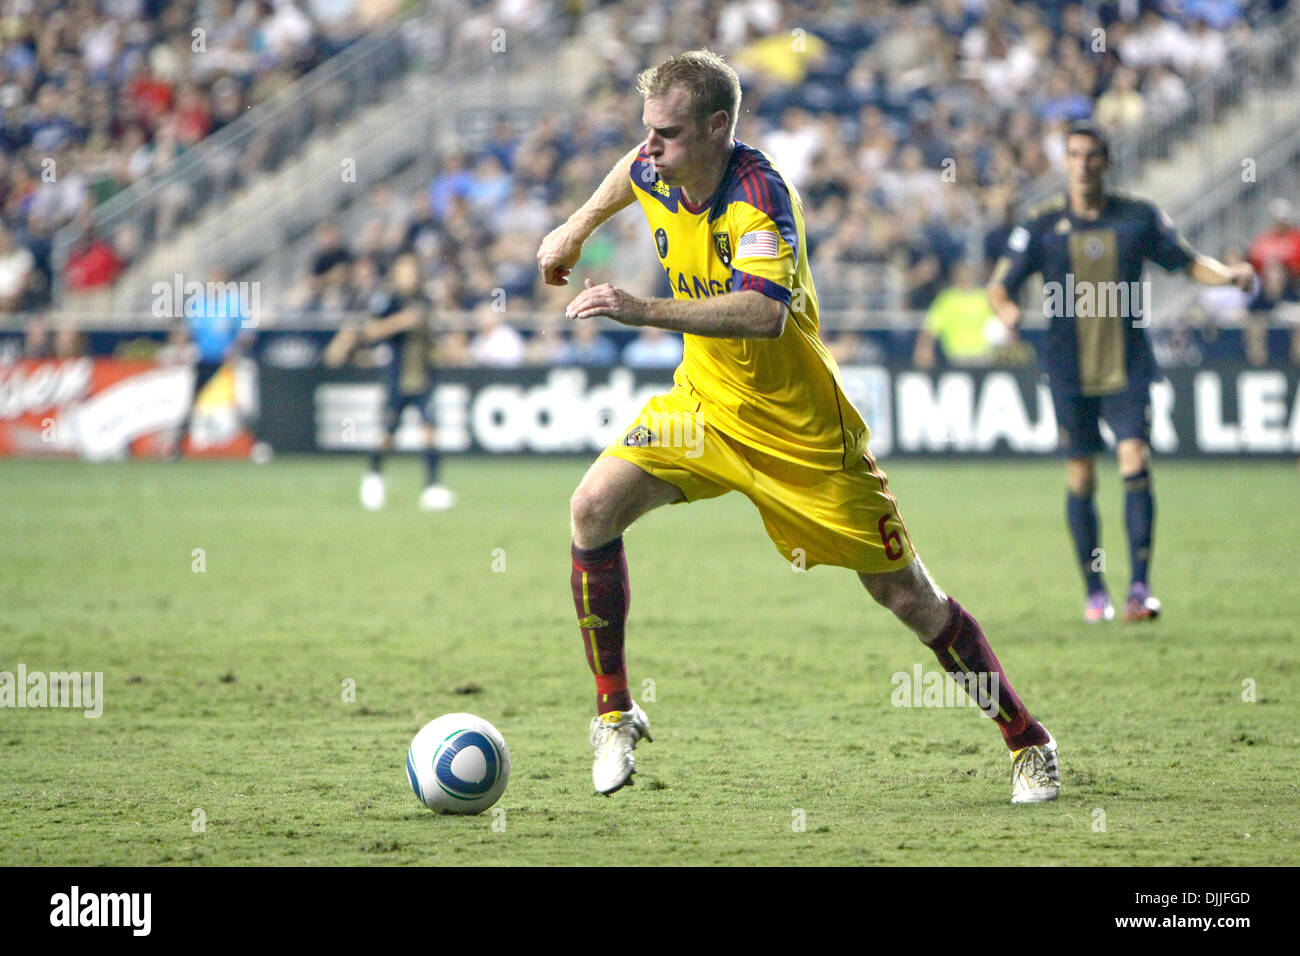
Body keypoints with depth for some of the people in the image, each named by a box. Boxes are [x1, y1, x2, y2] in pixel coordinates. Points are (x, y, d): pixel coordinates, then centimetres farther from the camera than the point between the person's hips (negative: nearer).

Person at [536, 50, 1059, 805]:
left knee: (907, 596, -1)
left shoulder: (759, 194, -27)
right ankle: (616, 716, -3)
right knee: (595, 509, -16)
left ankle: (1029, 743, 16)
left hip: (798, 429, -6)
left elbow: (765, 312, -44)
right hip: (705, 403, 6)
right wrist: (578, 228, 29)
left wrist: (644, 311, -49)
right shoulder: (657, 174, -5)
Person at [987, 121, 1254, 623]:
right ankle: (1094, 592, 18)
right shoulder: (1042, 223, -1)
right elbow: (1000, 285, 0)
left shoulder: (1138, 216, 1)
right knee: (1081, 478, 4)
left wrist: (1230, 275, -8)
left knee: (1135, 464, -15)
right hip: (1070, 373, 0)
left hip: (1128, 368, 0)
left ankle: (1140, 586, -14)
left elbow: (1189, 261, 11)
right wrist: (1006, 309, -23)